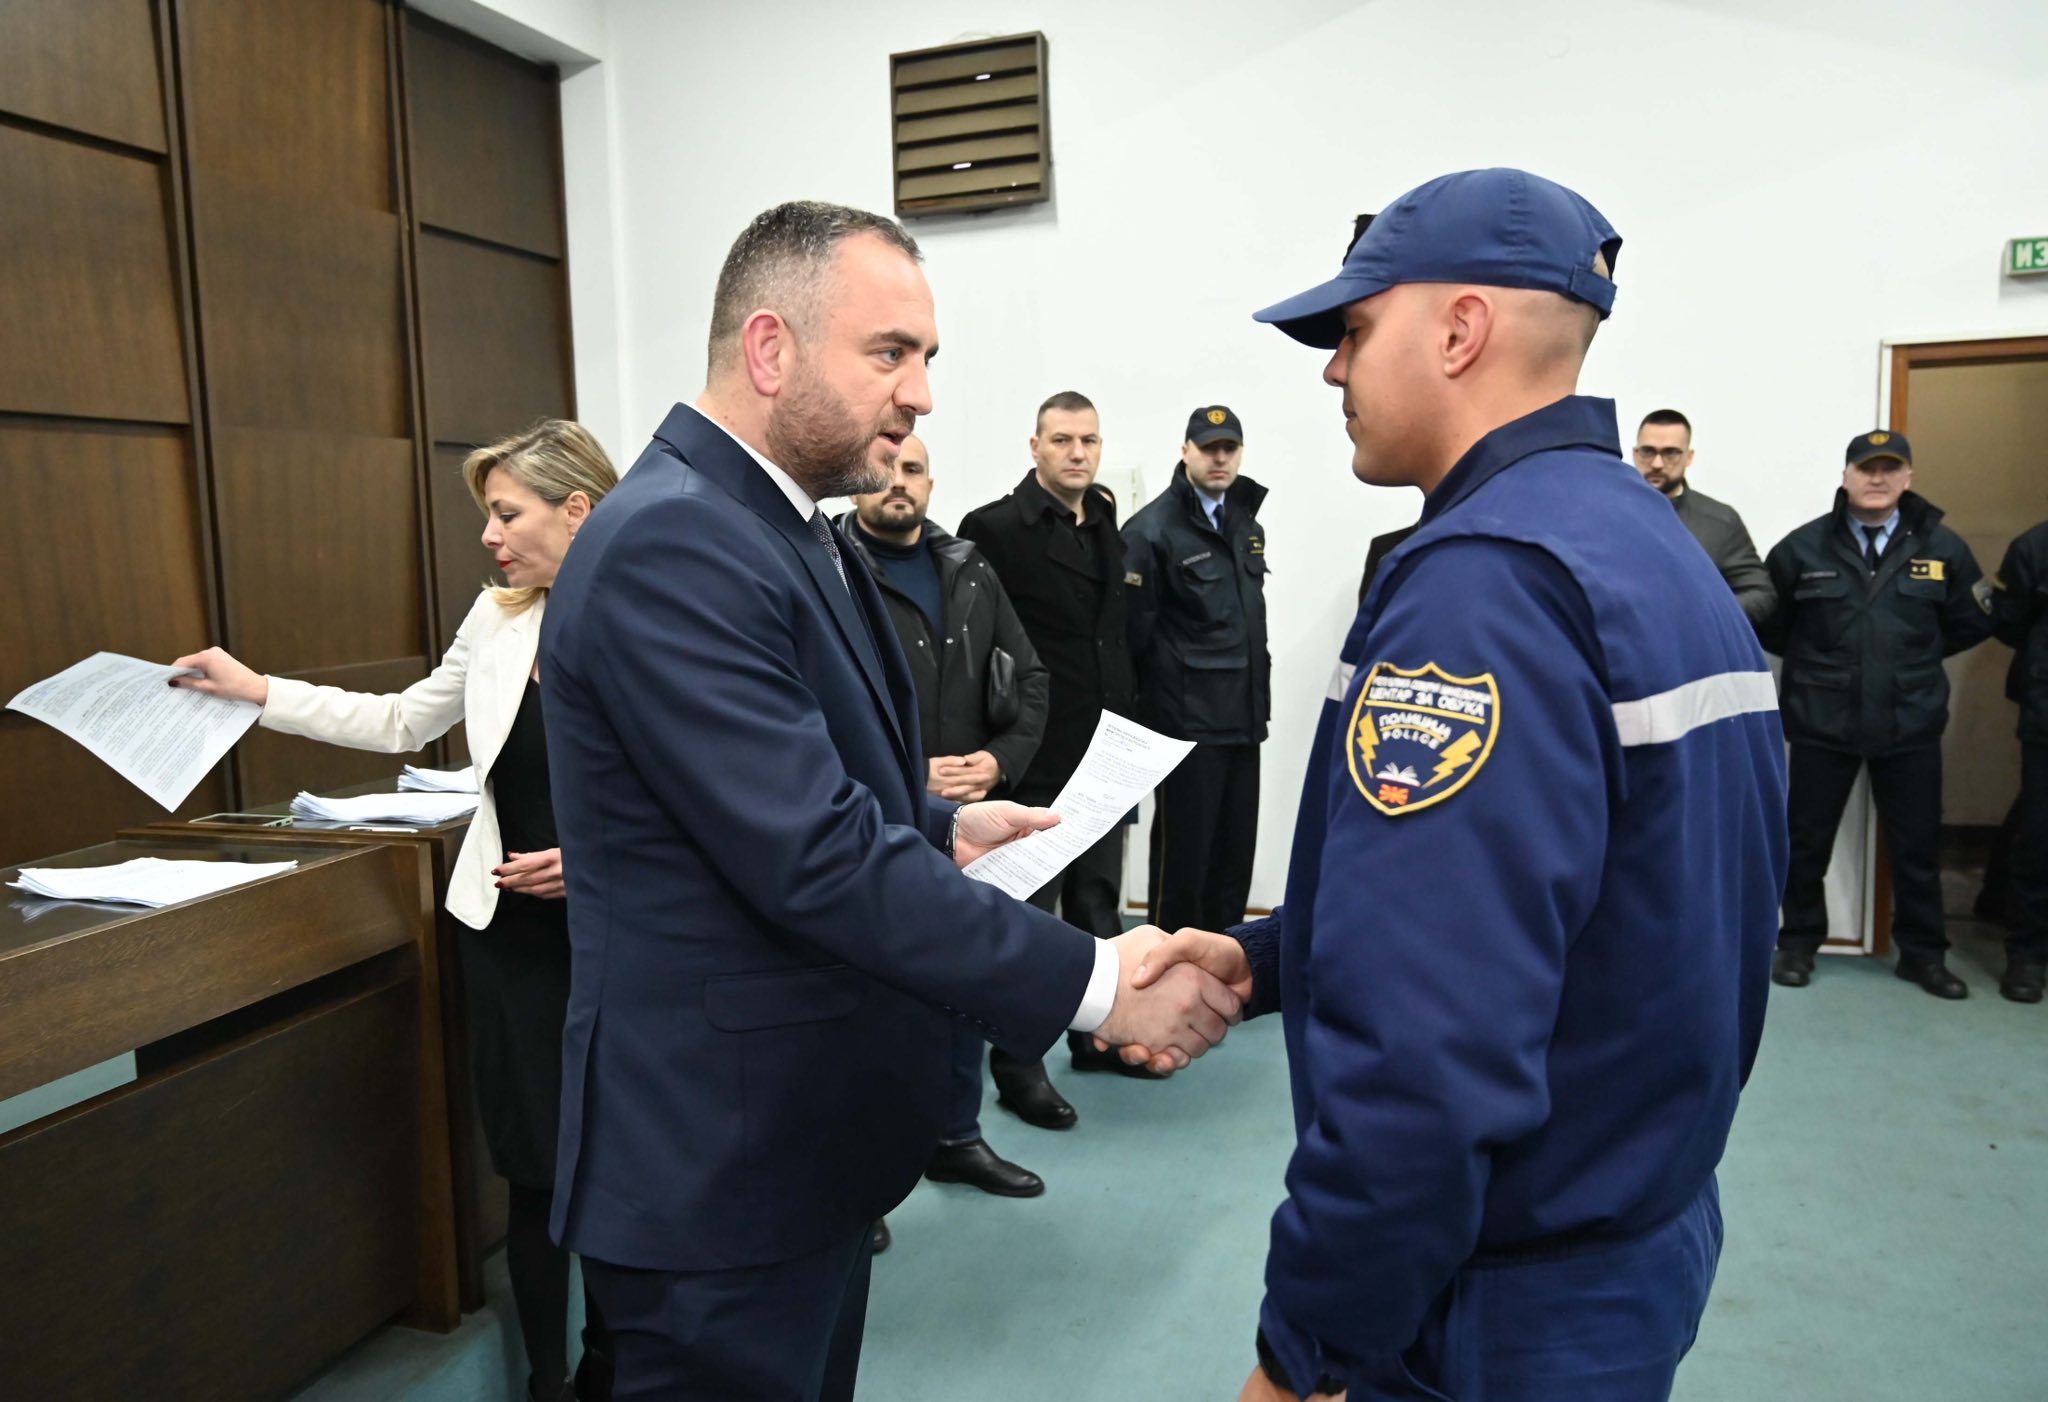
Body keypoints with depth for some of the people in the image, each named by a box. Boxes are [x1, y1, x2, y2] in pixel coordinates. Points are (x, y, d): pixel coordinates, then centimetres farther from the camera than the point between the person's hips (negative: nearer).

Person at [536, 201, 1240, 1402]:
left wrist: (942, 828, 3)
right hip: (720, 1162, -9)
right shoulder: (670, 545, -23)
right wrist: (1096, 983, -25)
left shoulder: (783, 527, 9)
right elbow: (816, 858, -29)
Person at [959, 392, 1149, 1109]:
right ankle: (1016, 1064, 17)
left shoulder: (1108, 527, 11)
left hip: (1104, 753, 7)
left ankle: (1098, 1036, 35)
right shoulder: (995, 529, -11)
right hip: (1036, 759, -7)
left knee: (1098, 901, 18)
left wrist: (1126, 726, 11)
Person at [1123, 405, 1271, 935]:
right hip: (1187, 719, -7)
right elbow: (1134, 630, -14)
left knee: (1236, 850, 13)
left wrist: (1258, 687, 16)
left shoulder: (1248, 524, 14)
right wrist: (1156, 696, -8)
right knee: (1184, 851, 0)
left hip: (1242, 715, 7)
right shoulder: (1152, 528, -11)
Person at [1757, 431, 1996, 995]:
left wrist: (1916, 656, 9)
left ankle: (1923, 953, 28)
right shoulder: (1804, 546, -4)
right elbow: (1767, 621, 4)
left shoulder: (1942, 547, 1)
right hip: (1820, 722, -1)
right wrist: (1815, 658, 5)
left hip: (1911, 724, 2)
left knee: (1918, 845, 11)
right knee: (1807, 841, 8)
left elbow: (1973, 623, 12)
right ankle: (1798, 944, 24)